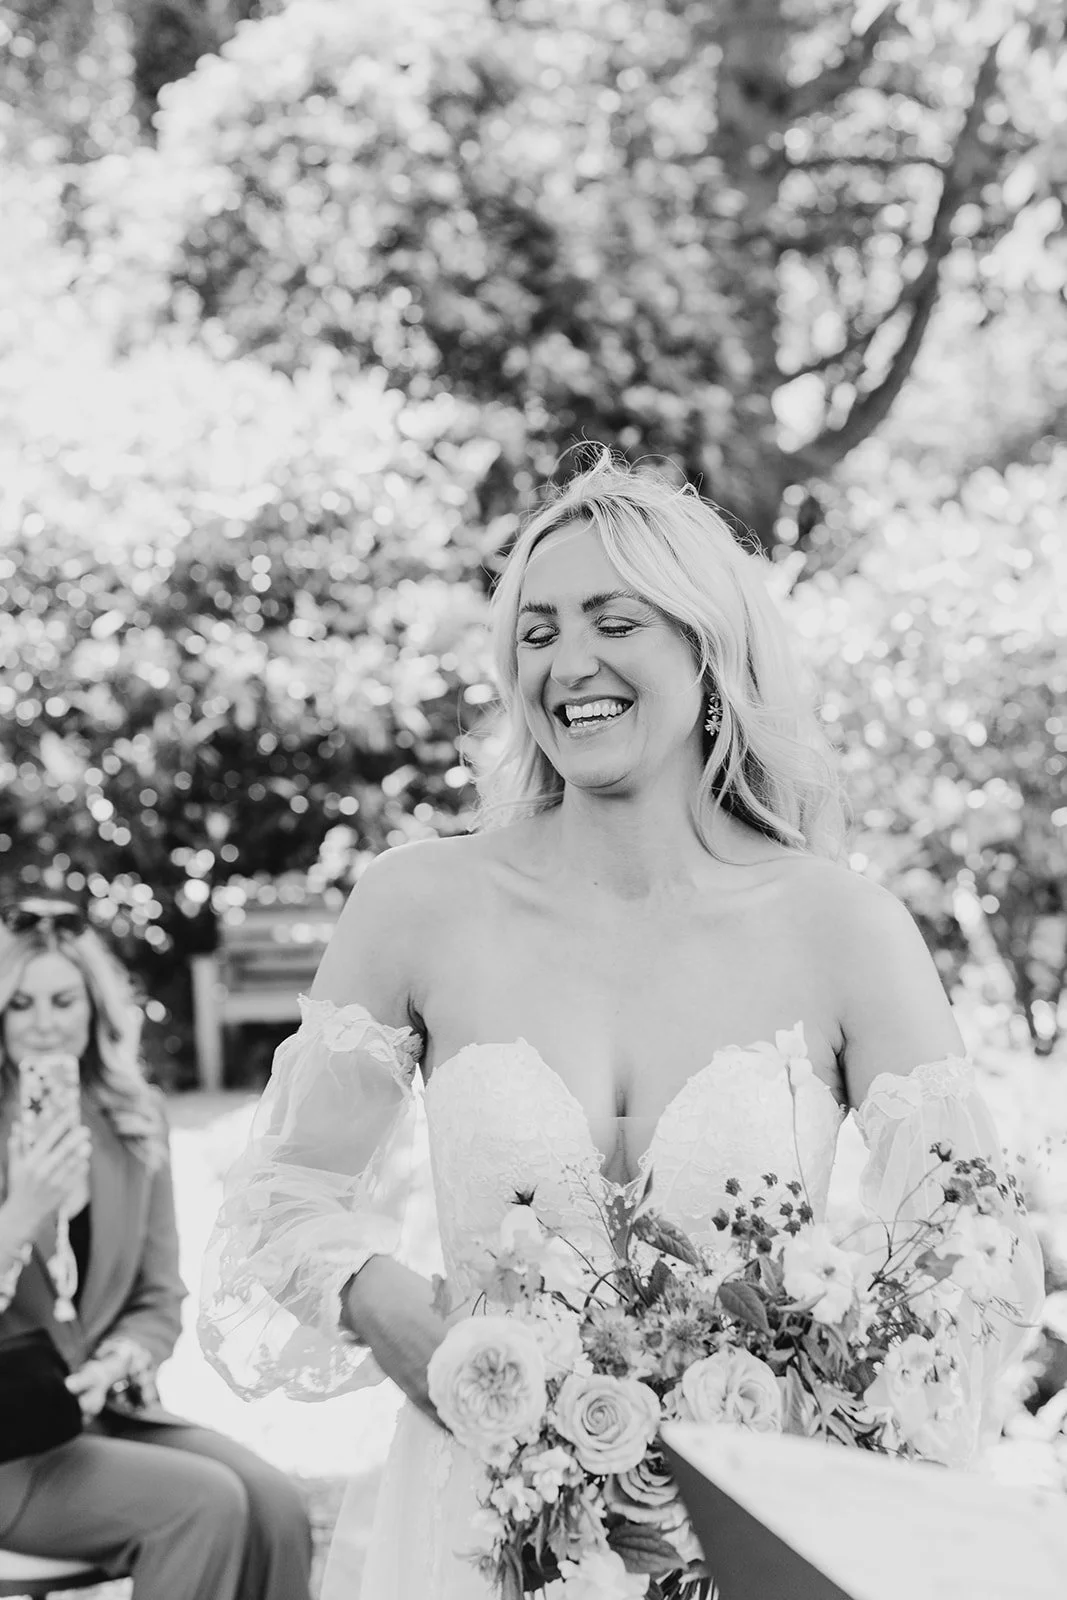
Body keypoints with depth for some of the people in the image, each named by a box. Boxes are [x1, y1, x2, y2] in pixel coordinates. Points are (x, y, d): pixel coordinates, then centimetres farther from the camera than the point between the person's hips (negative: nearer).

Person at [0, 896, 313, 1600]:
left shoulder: (134, 1121, 7)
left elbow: (159, 1302, 10)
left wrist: (110, 1368, -10)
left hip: (106, 1409, 5)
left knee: (275, 1502, -21)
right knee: (205, 1502, -26)